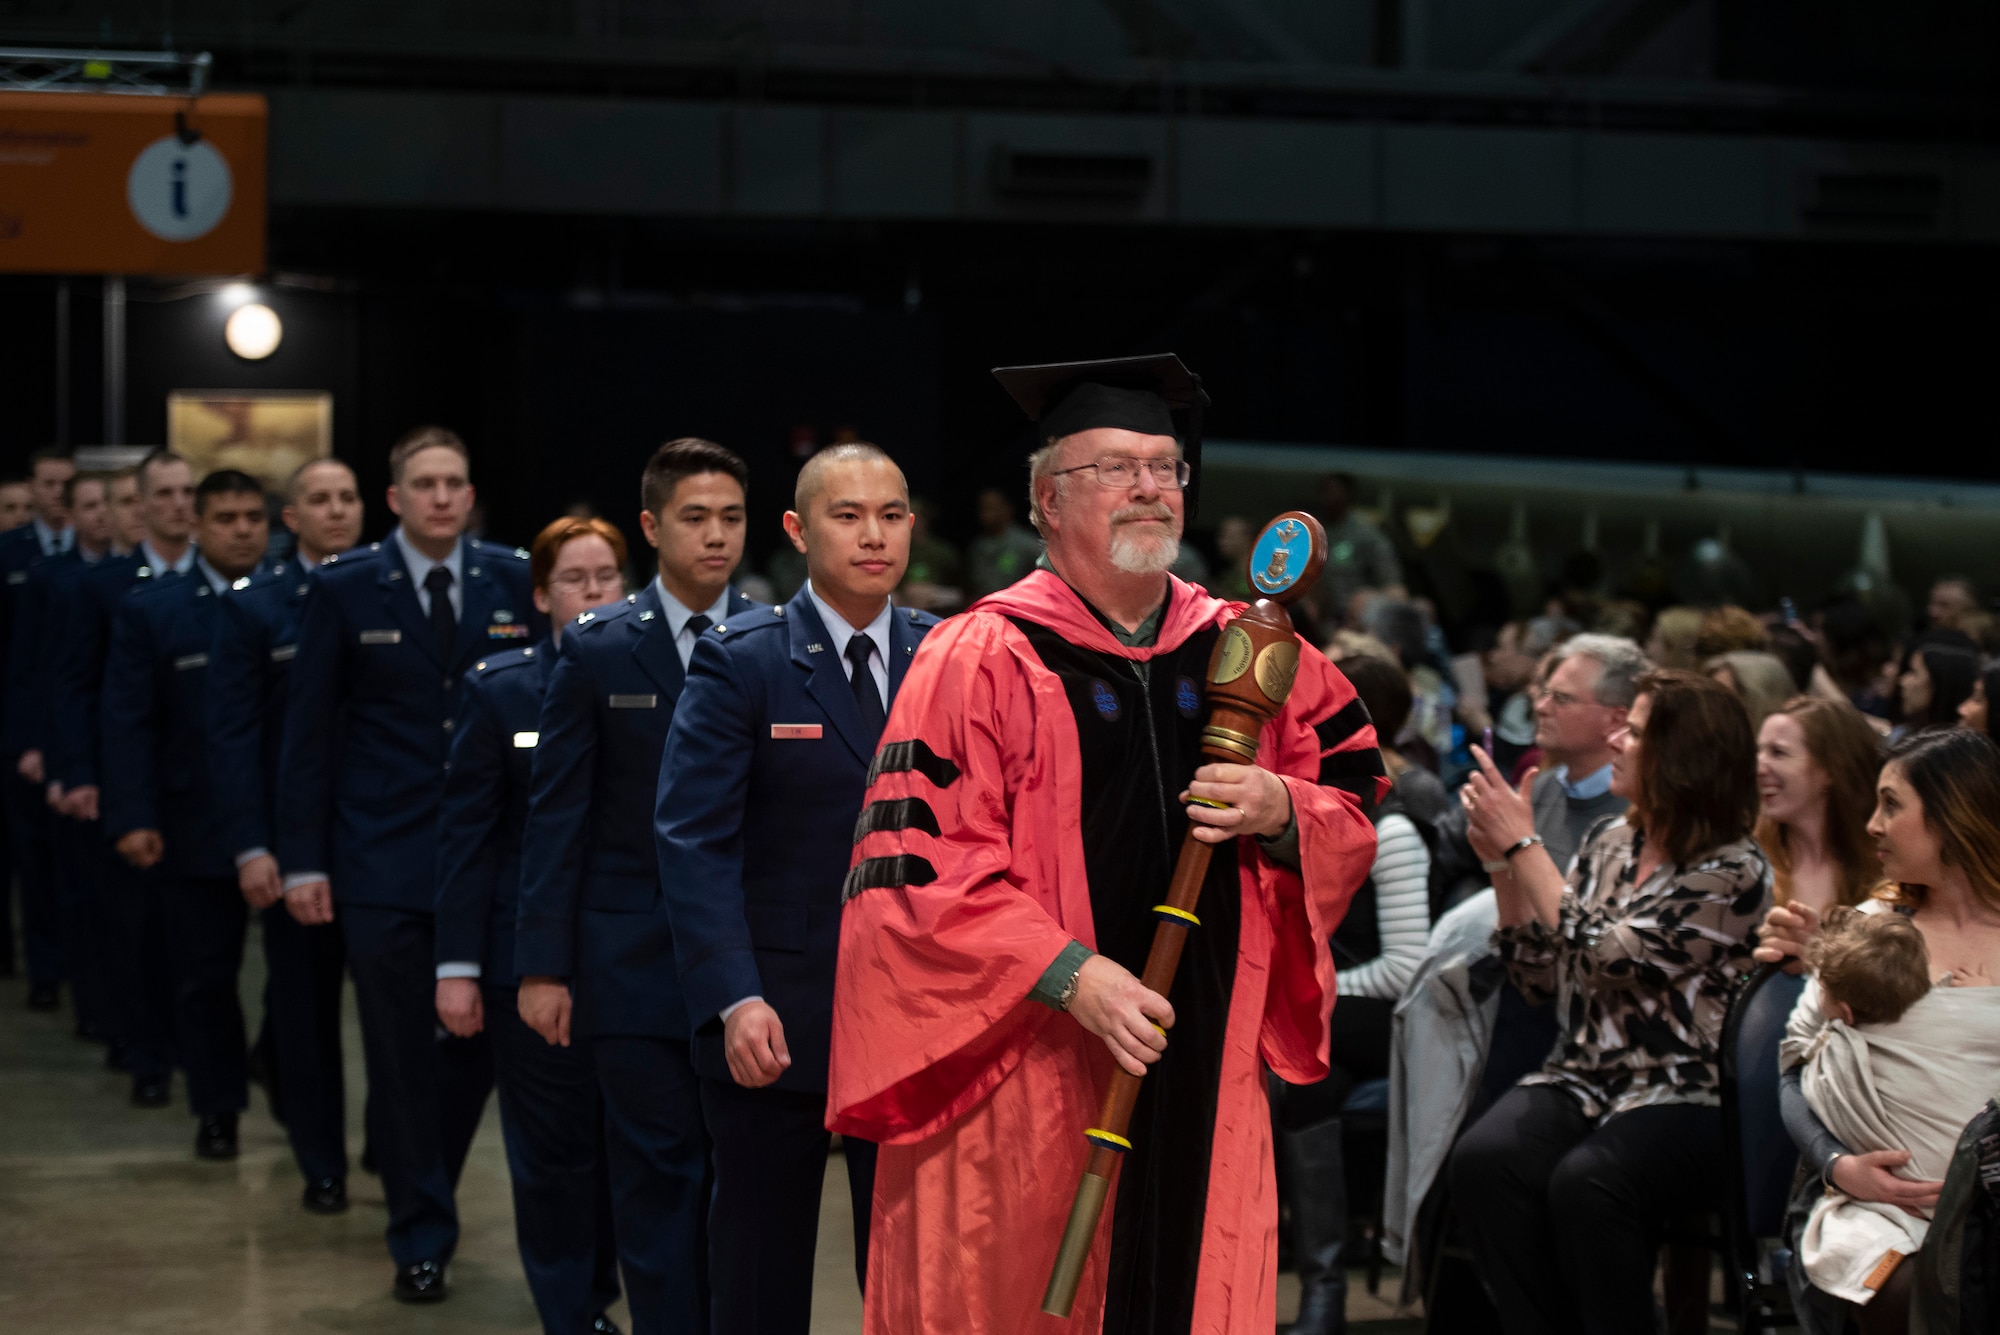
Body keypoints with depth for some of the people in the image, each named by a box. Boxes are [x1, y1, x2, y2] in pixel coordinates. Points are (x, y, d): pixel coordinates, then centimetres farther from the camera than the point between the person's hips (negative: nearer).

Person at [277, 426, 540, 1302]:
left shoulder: (516, 584, 5)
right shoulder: (345, 590, 0)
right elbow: (307, 731, 1)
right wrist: (301, 859, -4)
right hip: (384, 865, -2)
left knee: (481, 1038, 6)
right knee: (402, 1055, 1)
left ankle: (423, 1186, 31)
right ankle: (421, 1238, 12)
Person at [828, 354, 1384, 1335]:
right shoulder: (982, 661, -5)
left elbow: (1357, 811, 15)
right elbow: (916, 868, -12)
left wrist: (1281, 813, -7)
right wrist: (1067, 974, -20)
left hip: (1206, 1070, 5)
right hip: (1023, 1080, -4)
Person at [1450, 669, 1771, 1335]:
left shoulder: (1733, 872, -9)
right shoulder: (1610, 843, 13)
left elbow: (1608, 958, -17)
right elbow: (1540, 975, 15)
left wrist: (1522, 843, -12)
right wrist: (1501, 863, 3)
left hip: (1685, 1098, -6)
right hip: (1583, 1078, 6)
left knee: (1584, 1180, -36)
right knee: (1483, 1160, -27)